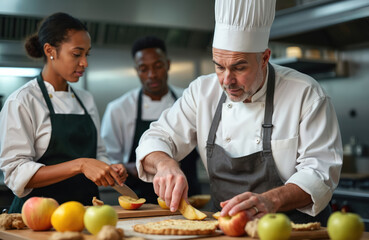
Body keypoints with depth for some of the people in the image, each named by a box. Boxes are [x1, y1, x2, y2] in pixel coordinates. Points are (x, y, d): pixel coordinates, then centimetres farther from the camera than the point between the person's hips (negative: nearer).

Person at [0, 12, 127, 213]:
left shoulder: (86, 100, 15)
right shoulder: (22, 102, -4)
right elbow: (16, 174, -11)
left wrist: (109, 170, 2)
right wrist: (80, 165, -20)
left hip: (85, 211, 5)